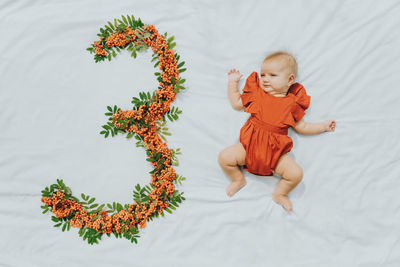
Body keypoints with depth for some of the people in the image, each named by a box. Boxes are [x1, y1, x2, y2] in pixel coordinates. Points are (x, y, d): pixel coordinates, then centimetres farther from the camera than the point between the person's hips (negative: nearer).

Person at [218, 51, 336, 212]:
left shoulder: (292, 102, 10)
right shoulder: (257, 93, 13)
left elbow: (301, 127, 19)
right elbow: (236, 103, 23)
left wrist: (324, 126, 16)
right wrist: (233, 82, 21)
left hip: (275, 152, -1)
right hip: (249, 144, 1)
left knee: (296, 173, -19)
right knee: (224, 157, -19)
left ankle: (279, 194, 12)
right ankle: (238, 180, 12)